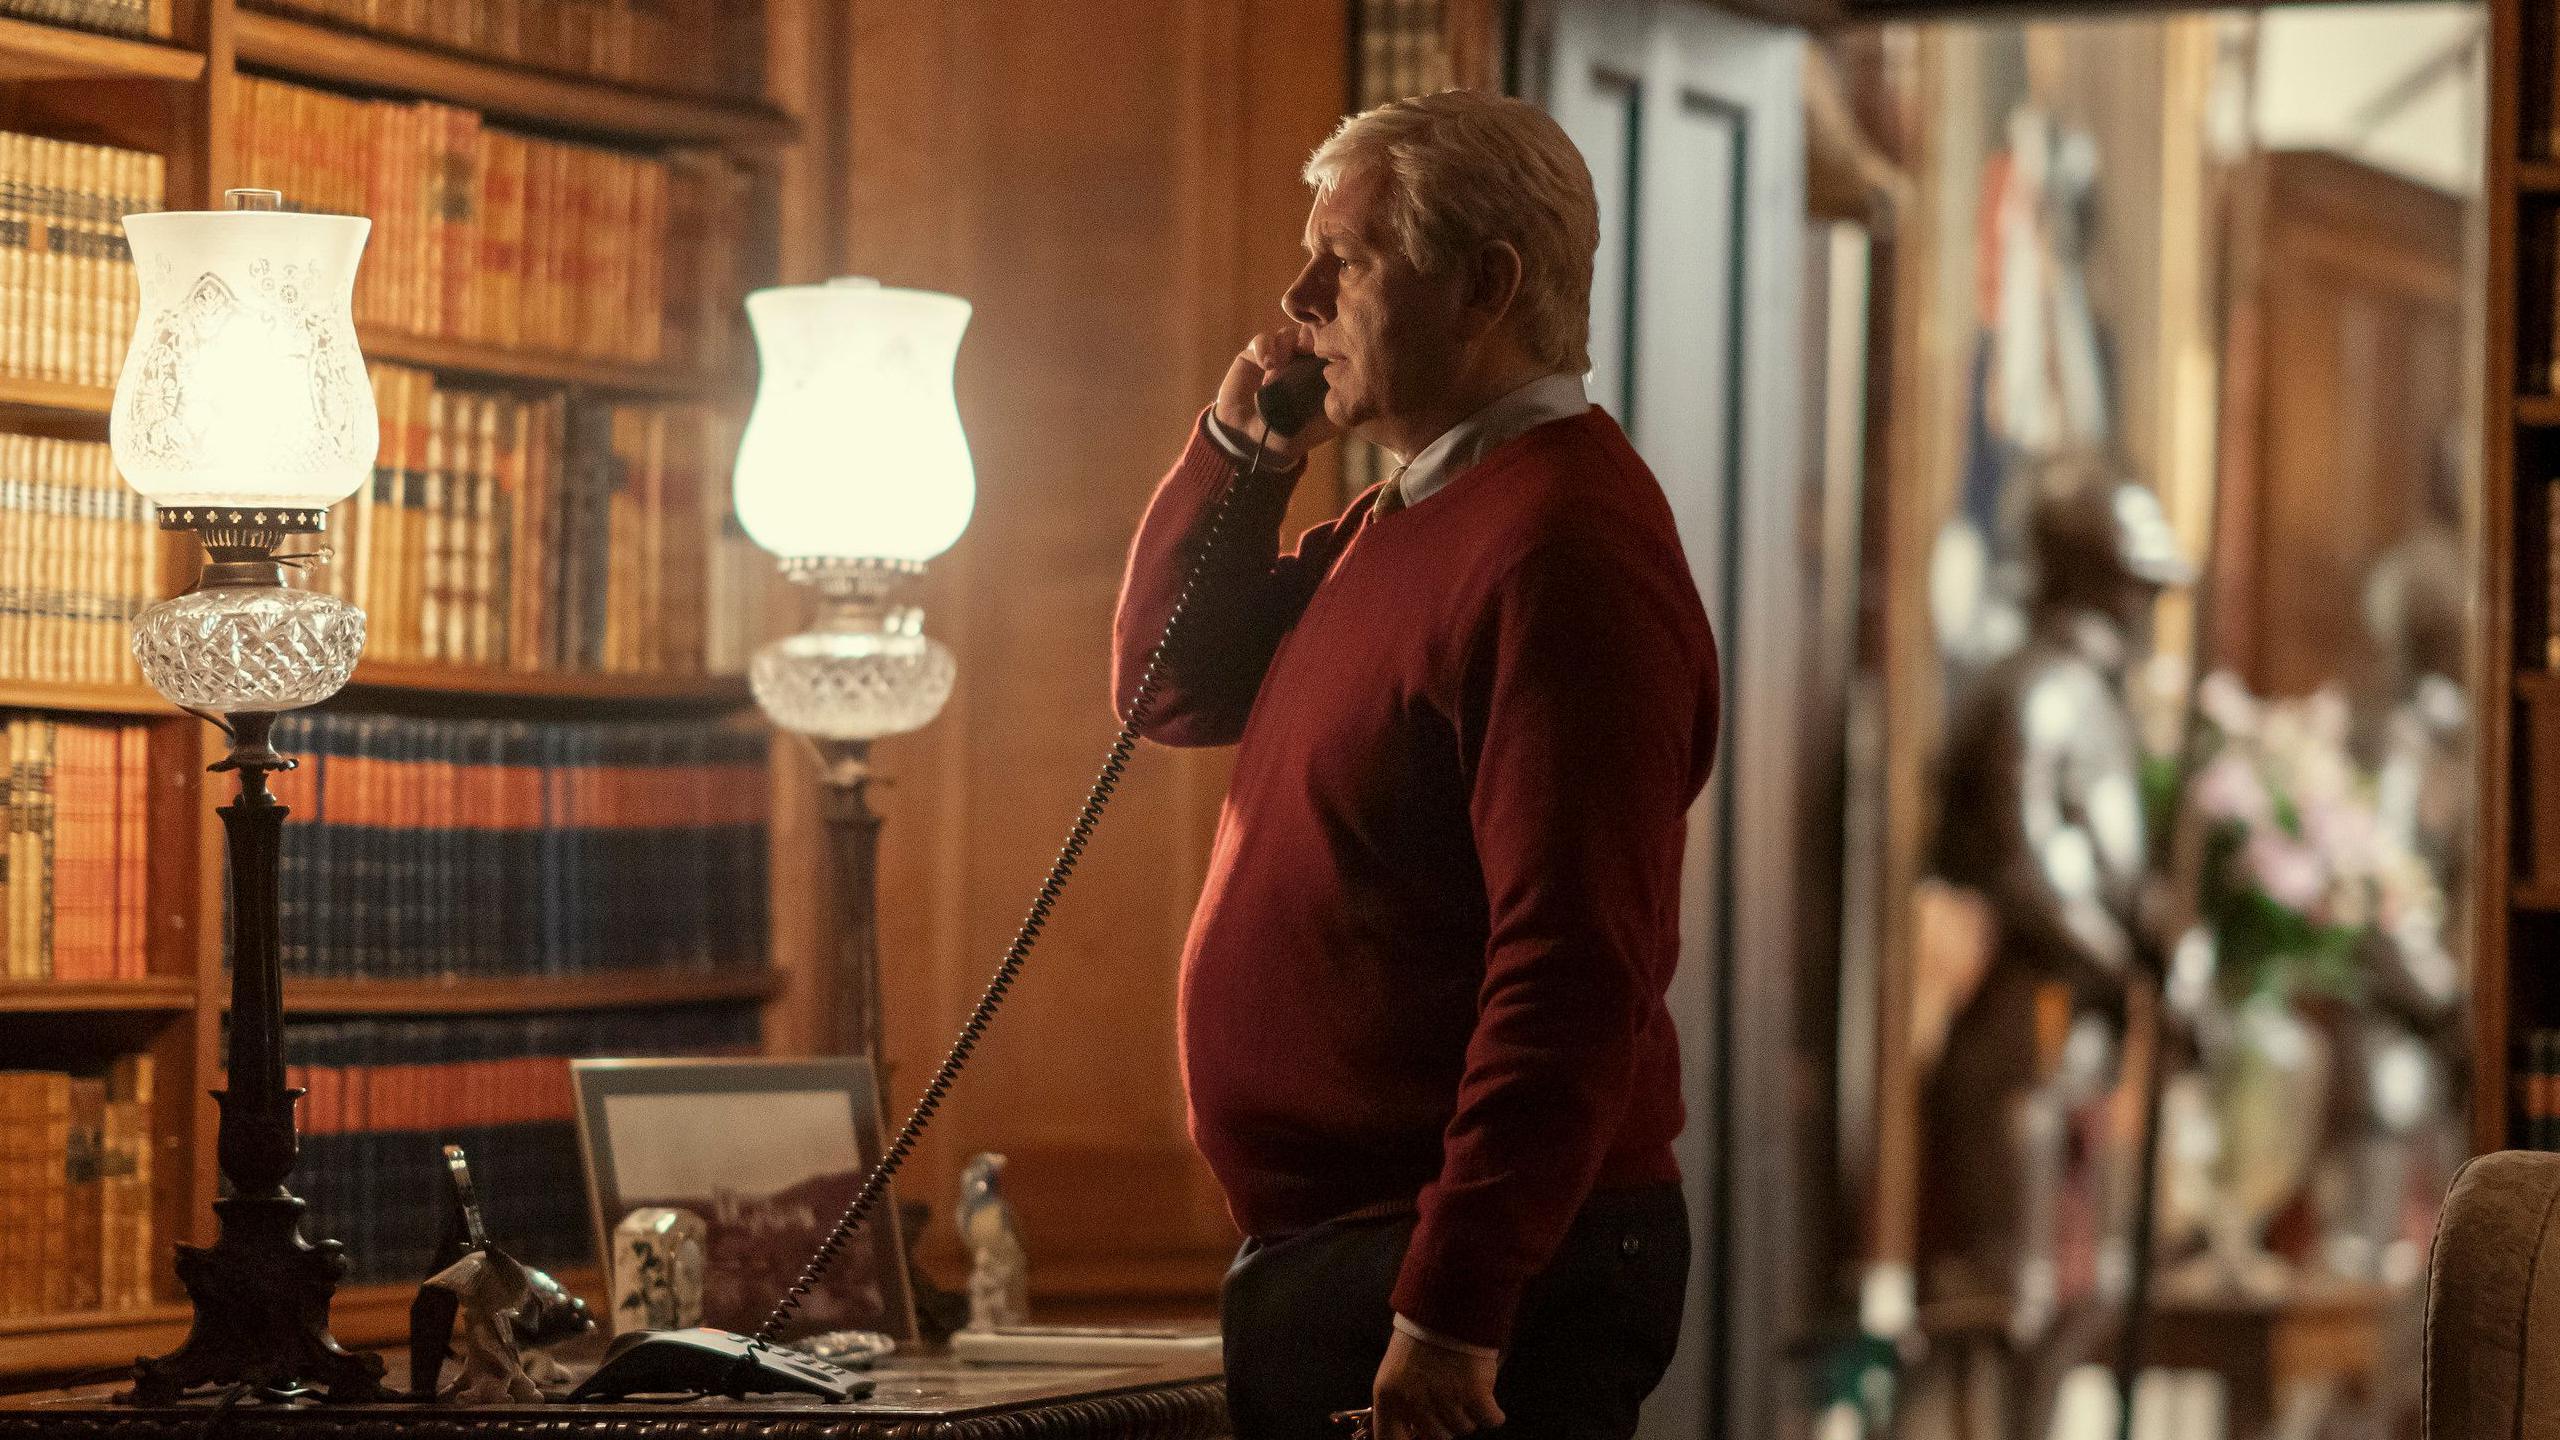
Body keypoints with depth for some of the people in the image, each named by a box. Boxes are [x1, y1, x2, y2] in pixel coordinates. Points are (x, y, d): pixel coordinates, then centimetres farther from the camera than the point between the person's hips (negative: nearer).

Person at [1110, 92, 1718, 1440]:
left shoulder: (1561, 547, -18)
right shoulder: (1401, 518, 15)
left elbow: (1573, 973, -25)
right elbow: (1169, 689, 23)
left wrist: (1452, 1311, -27)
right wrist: (1238, 450, 7)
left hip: (1479, 1275, -10)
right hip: (1321, 1246, 10)